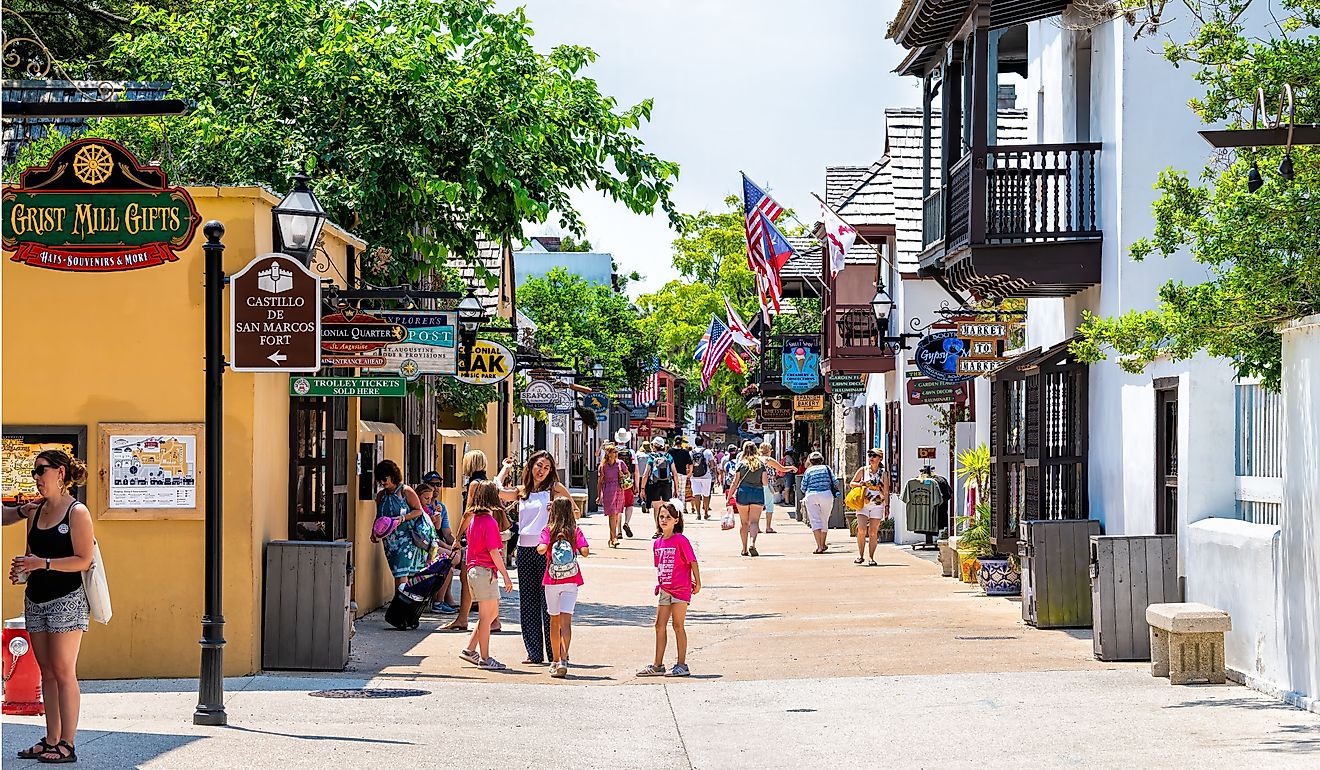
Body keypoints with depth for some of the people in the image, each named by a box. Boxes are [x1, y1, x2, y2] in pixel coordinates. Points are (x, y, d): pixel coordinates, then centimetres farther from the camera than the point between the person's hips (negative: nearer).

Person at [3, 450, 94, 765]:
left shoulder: (77, 512, -8)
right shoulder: (36, 511, 13)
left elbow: (84, 560, -14)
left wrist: (42, 563, -20)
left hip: (66, 600, -7)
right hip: (36, 598, 7)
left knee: (63, 672, -6)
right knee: (46, 671, 8)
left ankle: (67, 744, -4)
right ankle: (51, 740, 12)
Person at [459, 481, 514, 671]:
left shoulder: (474, 520, 11)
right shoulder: (490, 521, -14)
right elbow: (494, 552, -18)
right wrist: (506, 575, -14)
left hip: (474, 570, 9)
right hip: (486, 571, -9)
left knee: (492, 613, 17)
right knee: (486, 616, -1)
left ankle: (470, 650, 17)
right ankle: (484, 659, 4)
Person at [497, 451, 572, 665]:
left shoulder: (555, 488, 4)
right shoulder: (521, 491, 14)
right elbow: (497, 491, 2)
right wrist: (506, 469, 14)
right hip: (525, 550, 4)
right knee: (528, 603, 5)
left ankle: (555, 653, -1)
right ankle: (534, 654, 11)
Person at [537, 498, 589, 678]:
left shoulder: (548, 530, -2)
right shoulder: (575, 531, -1)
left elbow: (542, 549, -18)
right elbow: (585, 551, -11)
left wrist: (541, 547, 4)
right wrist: (577, 549, 10)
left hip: (551, 581, 1)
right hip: (571, 581, -1)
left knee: (554, 620, 15)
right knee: (566, 620, -7)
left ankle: (555, 661, 25)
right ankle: (563, 660, -24)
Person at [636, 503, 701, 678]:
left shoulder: (680, 540, -10)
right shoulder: (658, 542, 9)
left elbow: (692, 561, -8)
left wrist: (697, 583, -6)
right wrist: (660, 584, 10)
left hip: (680, 590, -7)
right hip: (664, 590, 7)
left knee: (678, 626, -3)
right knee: (659, 626, 7)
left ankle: (682, 665, 5)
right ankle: (658, 666, 14)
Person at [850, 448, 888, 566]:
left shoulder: (883, 474, 7)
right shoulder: (862, 470, 5)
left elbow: (886, 492, 11)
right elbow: (851, 484, 12)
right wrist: (859, 484, -9)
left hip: (877, 505, 0)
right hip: (863, 504, 0)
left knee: (873, 533, 0)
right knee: (861, 530, -15)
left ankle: (872, 558, 8)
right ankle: (860, 556, -4)